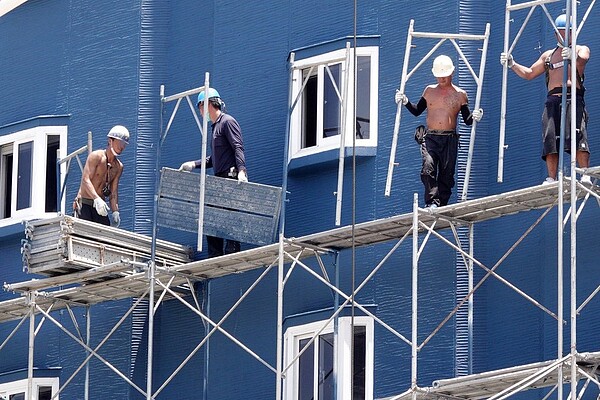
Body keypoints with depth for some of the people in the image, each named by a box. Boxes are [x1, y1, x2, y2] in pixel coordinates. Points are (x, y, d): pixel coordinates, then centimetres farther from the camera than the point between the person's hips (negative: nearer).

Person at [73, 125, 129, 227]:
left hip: (100, 205, 6)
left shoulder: (118, 167, 10)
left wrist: (115, 211, -6)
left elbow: (114, 192, 9)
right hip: (84, 203, -6)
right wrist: (97, 199, -33)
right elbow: (85, 180, -19)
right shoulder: (96, 157, -8)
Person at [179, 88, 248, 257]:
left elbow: (238, 148, -17)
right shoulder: (216, 126, 24)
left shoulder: (228, 122, -5)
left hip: (232, 179, -10)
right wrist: (193, 164, 18)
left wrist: (241, 171, -30)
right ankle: (215, 258, 9)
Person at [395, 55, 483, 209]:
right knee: (428, 167, -22)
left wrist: (474, 117, -14)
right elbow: (417, 111, 20)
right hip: (430, 138, 0)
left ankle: (442, 206, 6)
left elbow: (467, 120, 7)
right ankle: (432, 202, -28)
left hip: (450, 139, 0)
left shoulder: (460, 94, 7)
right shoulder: (429, 91, 12)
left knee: (447, 174, -1)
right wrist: (405, 102, 4)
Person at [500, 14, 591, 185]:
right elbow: (528, 73, 31)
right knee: (550, 139, -8)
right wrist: (512, 64, 13)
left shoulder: (580, 49, 14)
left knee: (578, 137, -22)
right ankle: (551, 179, -11)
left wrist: (573, 55, -38)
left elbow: (584, 57, -12)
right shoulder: (548, 55, 29)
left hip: (573, 99, -5)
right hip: (552, 101, 5)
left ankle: (585, 176, -29)